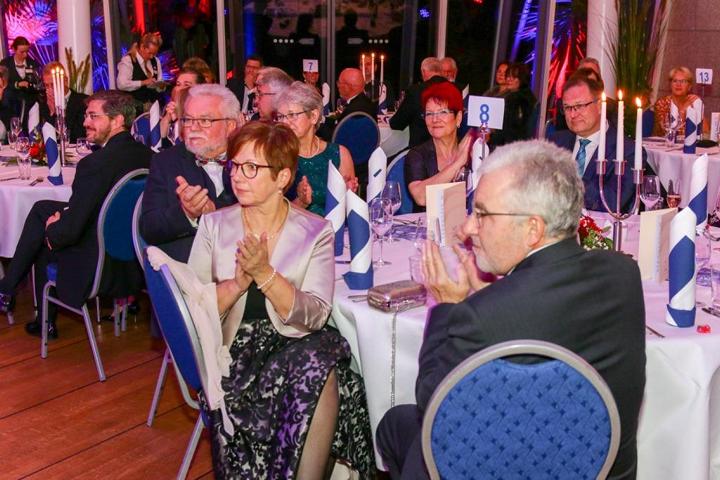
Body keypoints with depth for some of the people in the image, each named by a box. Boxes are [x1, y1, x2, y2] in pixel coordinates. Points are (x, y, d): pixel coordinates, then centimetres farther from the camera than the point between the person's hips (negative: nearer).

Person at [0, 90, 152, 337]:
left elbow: (70, 231, -24)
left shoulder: (96, 163, -26)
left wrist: (52, 233, -2)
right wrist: (63, 218, 6)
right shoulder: (147, 155, -2)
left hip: (97, 268, -7)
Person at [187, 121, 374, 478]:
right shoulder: (214, 226, 7)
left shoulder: (316, 232, 2)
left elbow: (315, 316, -10)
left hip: (296, 347, 1)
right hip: (232, 351, 0)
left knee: (320, 363, -33)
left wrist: (264, 274, -22)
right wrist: (236, 284, -18)